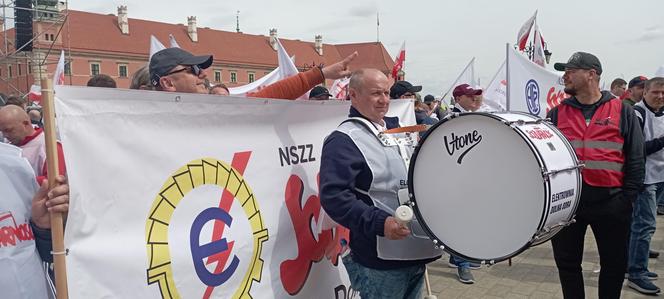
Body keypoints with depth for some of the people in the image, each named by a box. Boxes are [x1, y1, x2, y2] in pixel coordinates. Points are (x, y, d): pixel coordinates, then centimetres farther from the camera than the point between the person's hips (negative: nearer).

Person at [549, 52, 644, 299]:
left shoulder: (623, 112, 2)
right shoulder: (557, 114, 6)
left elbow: (635, 159, 1)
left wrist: (628, 198, -5)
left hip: (610, 202, -1)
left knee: (614, 264, 10)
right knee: (567, 262, 10)